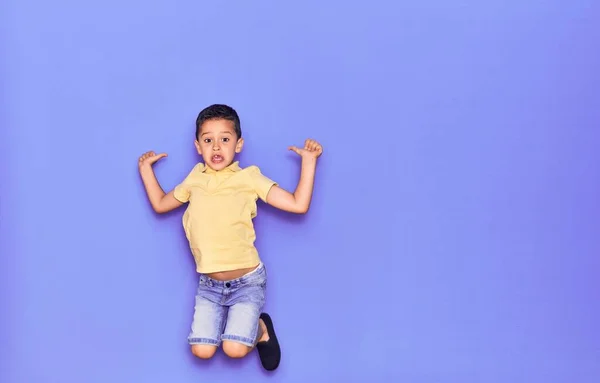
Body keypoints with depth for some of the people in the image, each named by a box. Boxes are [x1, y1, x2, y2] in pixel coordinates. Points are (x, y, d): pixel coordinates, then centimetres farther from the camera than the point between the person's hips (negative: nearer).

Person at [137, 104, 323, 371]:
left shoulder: (249, 178, -7)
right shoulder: (194, 179, 4)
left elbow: (299, 204, -12)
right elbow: (160, 204, 20)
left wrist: (308, 160, -16)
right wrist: (146, 168, 17)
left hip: (247, 281, -4)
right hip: (209, 284, 4)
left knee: (235, 349, -16)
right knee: (201, 351, -5)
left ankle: (260, 329, 18)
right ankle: (242, 324, 23)